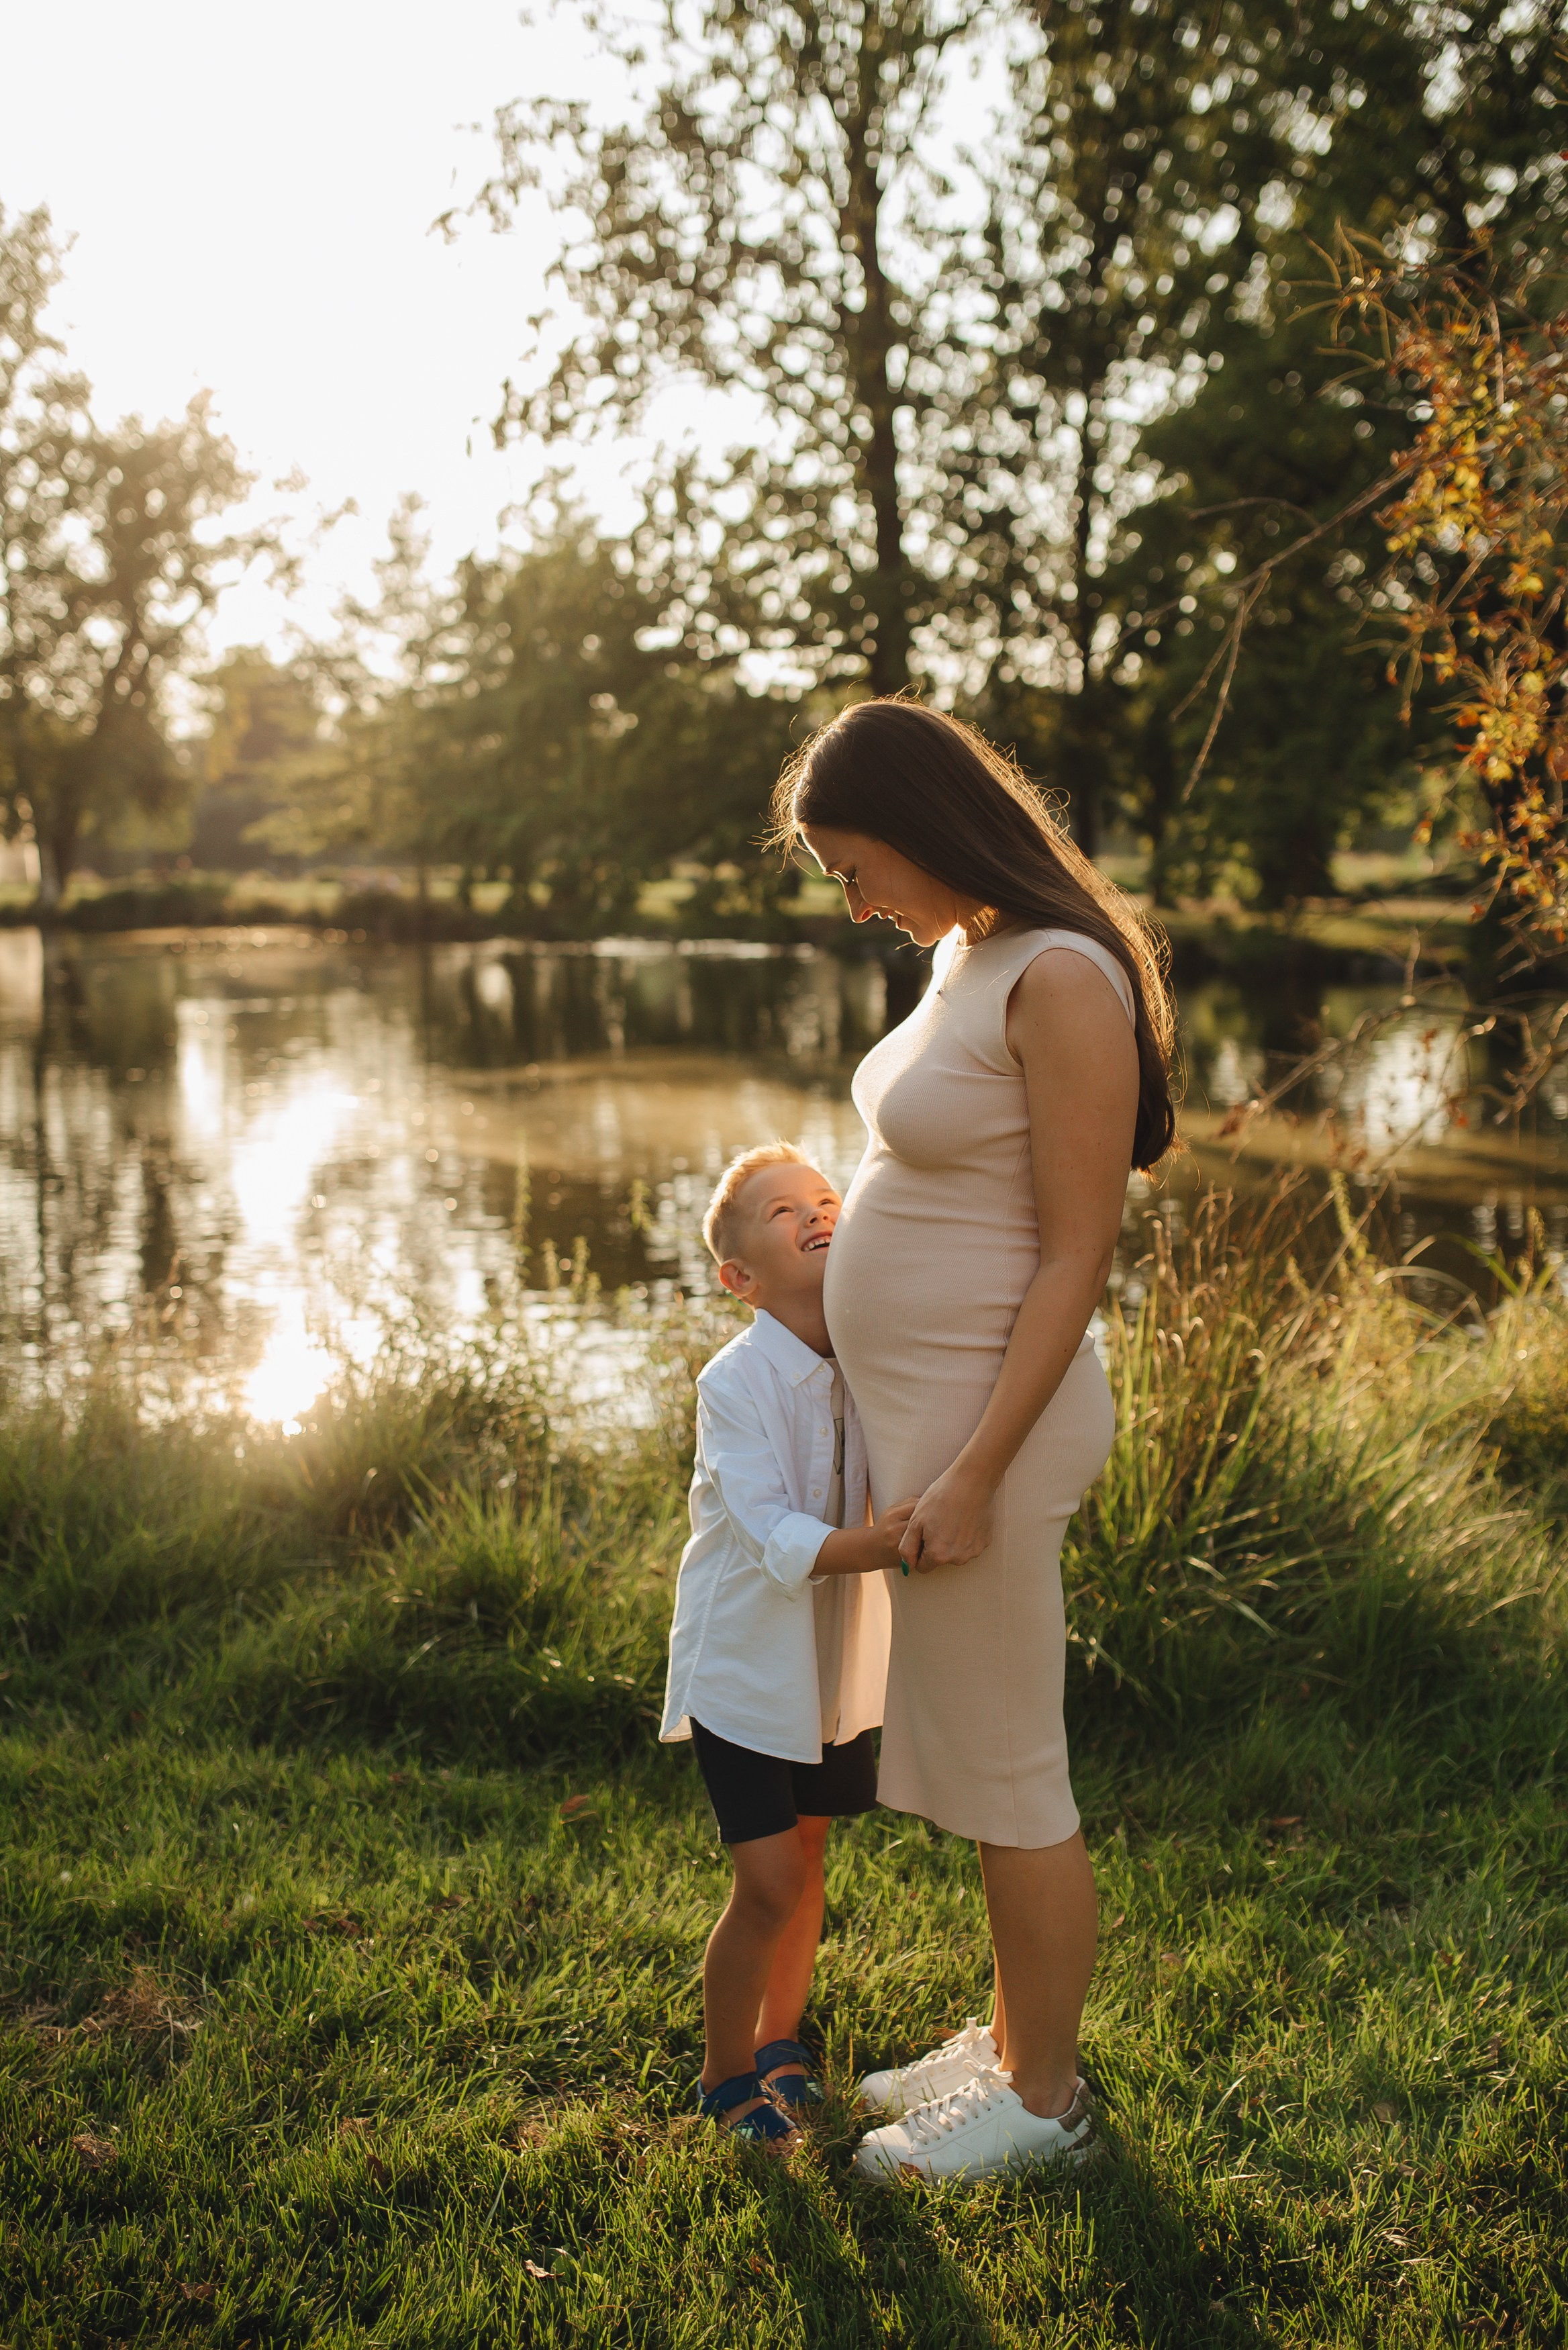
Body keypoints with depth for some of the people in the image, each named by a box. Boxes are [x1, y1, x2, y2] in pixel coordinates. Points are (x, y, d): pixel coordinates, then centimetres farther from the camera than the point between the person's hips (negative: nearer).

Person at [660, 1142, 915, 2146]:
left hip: (839, 1662, 6)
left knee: (805, 1860, 19)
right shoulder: (736, 1382, -21)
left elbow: (908, 1485, 7)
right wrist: (867, 1548, -46)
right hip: (747, 1662, -6)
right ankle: (725, 2075, 18)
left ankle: (780, 2041, 40)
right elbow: (772, 1533, -30)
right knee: (769, 1885, -5)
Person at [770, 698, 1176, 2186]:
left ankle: (1043, 2100, 23)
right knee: (977, 1760, 20)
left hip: (989, 1421, -9)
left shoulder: (1062, 982, -19)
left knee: (1008, 1781, 6)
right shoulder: (965, 954, 8)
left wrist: (974, 1474, -20)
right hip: (918, 1407, 9)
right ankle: (1010, 2043, 37)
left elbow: (1078, 1256, -20)